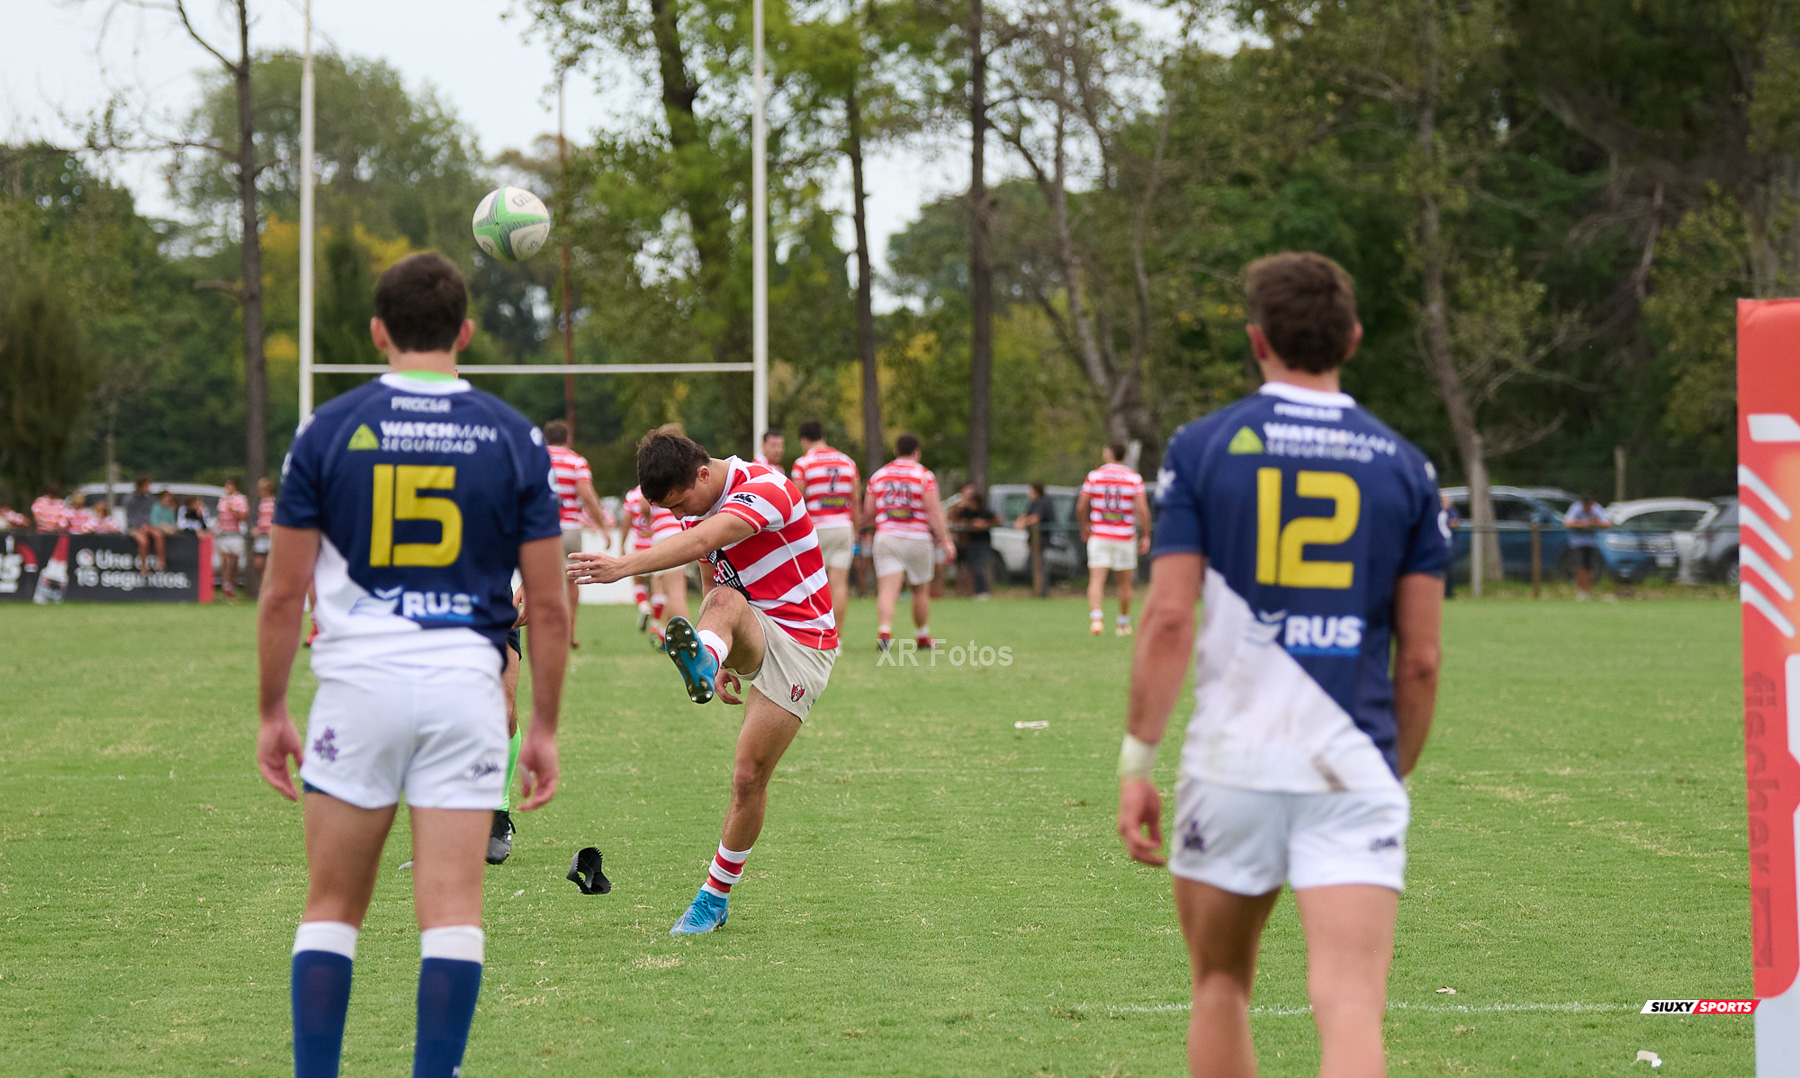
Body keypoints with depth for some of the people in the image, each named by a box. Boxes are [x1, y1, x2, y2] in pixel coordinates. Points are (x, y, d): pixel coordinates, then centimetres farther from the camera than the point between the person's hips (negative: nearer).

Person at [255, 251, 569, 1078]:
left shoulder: (327, 430, 0)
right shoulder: (514, 438, 2)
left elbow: (283, 592, 1)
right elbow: (548, 608, 2)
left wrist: (271, 712, 10)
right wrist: (544, 727, 10)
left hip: (357, 683, 0)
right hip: (464, 685, 0)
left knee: (332, 909, 10)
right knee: (452, 911, 0)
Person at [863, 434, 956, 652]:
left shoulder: (878, 475, 9)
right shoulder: (924, 476, -2)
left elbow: (867, 513, 10)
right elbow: (933, 511, -10)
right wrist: (945, 541, -7)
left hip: (886, 537, 1)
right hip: (917, 539, -1)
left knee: (888, 590, -9)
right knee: (921, 591, 16)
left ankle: (884, 631, -32)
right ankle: (922, 637, 29)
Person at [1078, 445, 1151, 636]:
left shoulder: (1094, 476, -1)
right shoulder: (1134, 478, -2)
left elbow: (1081, 507, 1)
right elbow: (1142, 509, -10)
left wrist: (1084, 527, 19)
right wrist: (1145, 536, -3)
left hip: (1099, 536, -1)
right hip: (1125, 537, 1)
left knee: (1096, 580, -6)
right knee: (1125, 582, 15)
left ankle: (1096, 617, -27)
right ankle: (1123, 623, 23)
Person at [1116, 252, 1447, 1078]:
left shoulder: (1202, 448, 1)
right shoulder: (1403, 466, 6)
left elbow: (1168, 618, -6)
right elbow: (1419, 658, 5)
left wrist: (1136, 764, -1)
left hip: (1232, 762, 0)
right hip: (1355, 772, 0)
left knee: (1220, 988, 20)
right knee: (1352, 1011, -9)